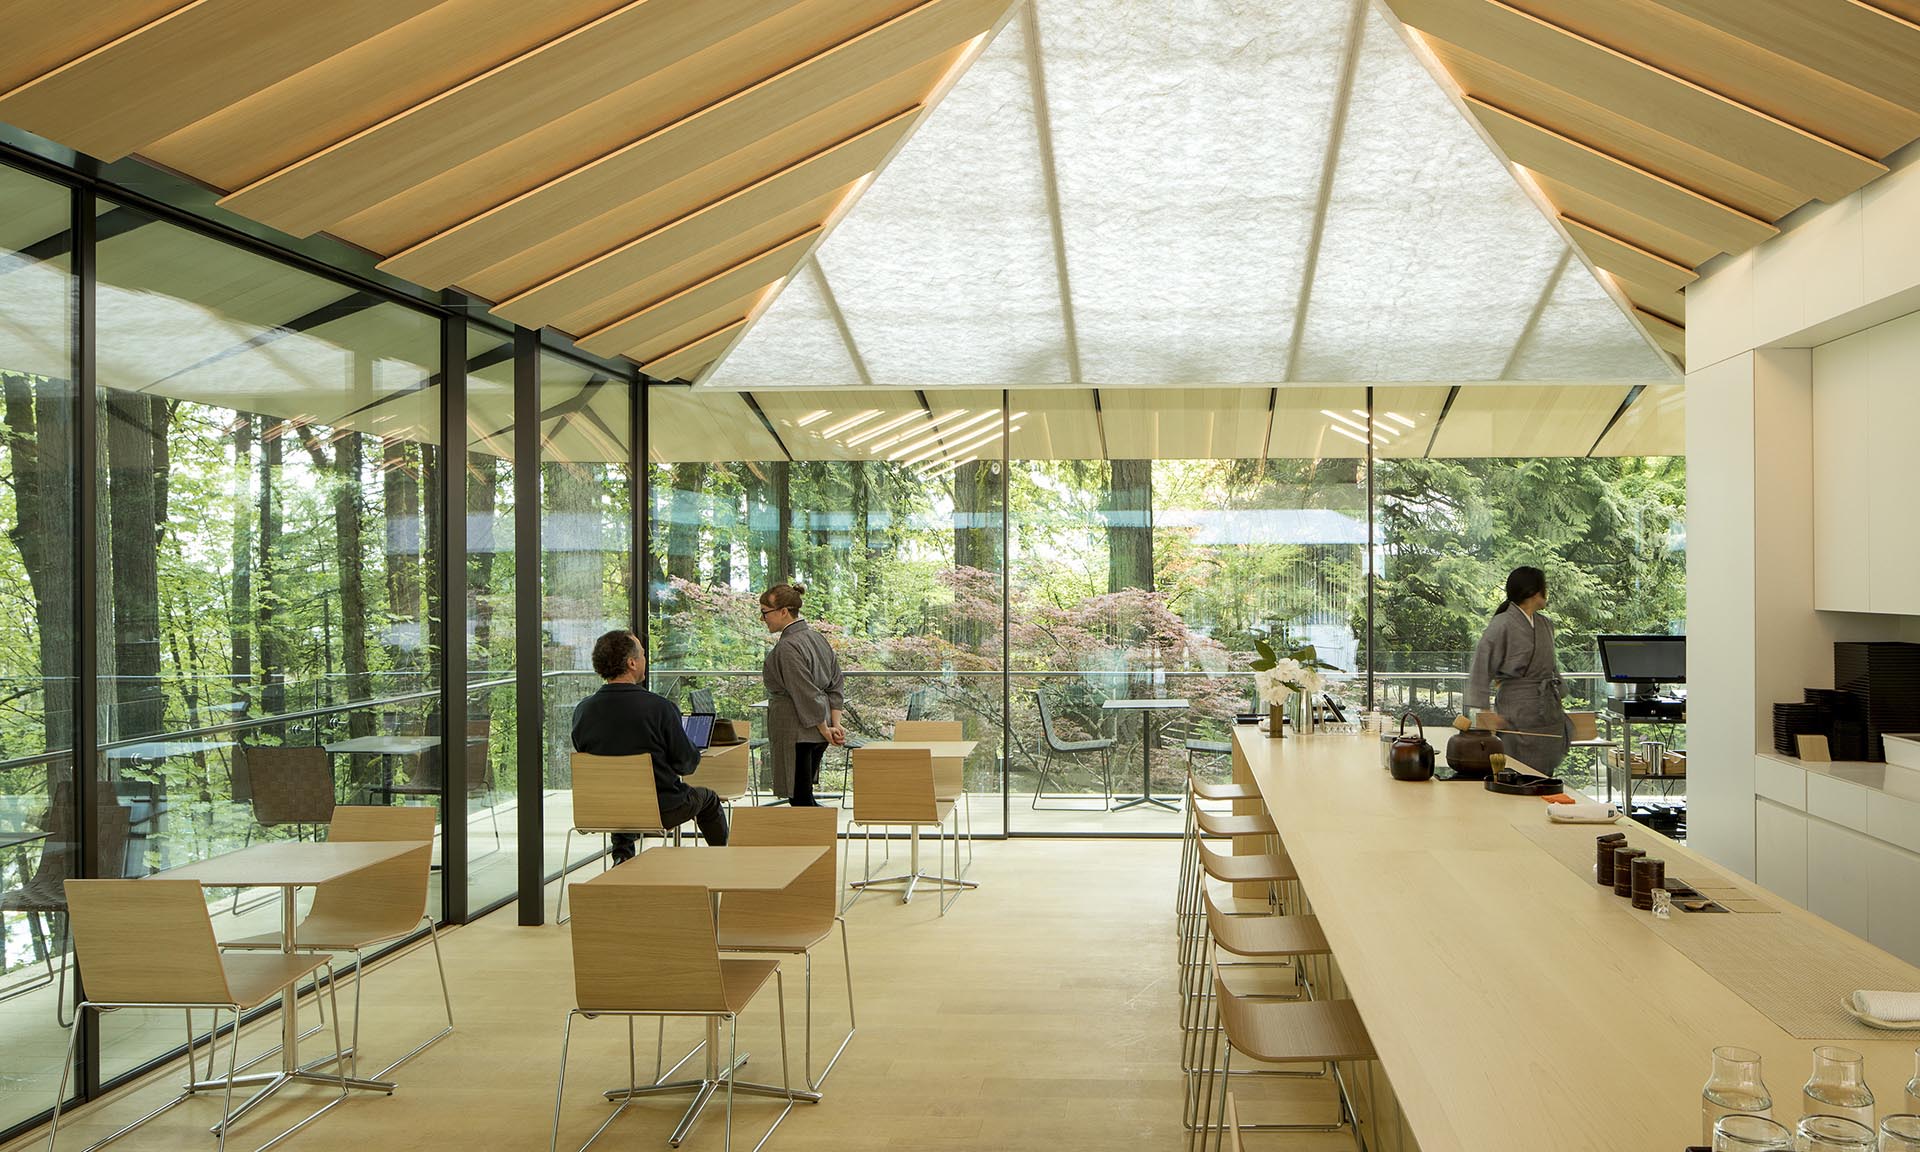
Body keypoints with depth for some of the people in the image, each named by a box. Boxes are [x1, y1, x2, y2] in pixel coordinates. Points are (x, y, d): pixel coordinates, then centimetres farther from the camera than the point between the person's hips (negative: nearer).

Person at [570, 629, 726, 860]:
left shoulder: (582, 710, -11)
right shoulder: (660, 708, -23)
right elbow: (687, 763, -14)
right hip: (664, 811, -4)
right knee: (708, 798, 26)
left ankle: (622, 855, 27)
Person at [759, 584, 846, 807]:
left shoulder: (787, 647, -18)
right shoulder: (817, 638, 9)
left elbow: (807, 695, -19)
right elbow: (836, 684, 11)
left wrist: (824, 729, -10)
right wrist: (835, 724, 6)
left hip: (795, 733, -9)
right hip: (818, 732, 9)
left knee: (799, 799, -3)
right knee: (805, 796, 17)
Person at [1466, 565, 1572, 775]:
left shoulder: (1545, 624, 12)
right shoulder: (1502, 626, -10)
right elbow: (1482, 669, -10)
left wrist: (1558, 700, 19)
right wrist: (1481, 710, -14)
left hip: (1548, 711, 7)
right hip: (1518, 712, -7)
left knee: (1545, 774, 6)